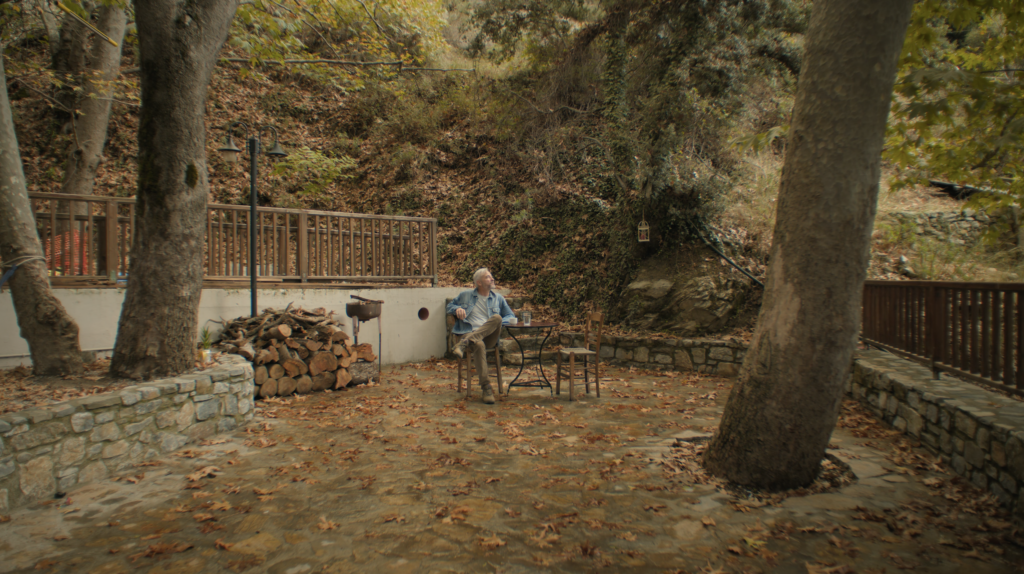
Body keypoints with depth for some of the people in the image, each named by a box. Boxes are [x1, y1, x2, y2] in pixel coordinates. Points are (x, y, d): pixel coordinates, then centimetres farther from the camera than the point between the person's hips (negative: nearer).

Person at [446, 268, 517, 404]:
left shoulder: (498, 298, 21)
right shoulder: (465, 295, 19)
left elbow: (511, 317, 19)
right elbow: (448, 307, 26)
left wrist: (498, 322, -3)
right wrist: (457, 309, 1)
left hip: (489, 336, 2)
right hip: (470, 333, -1)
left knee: (497, 317, -31)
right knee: (479, 344, -39)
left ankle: (464, 343, -38)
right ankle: (486, 387, -38)